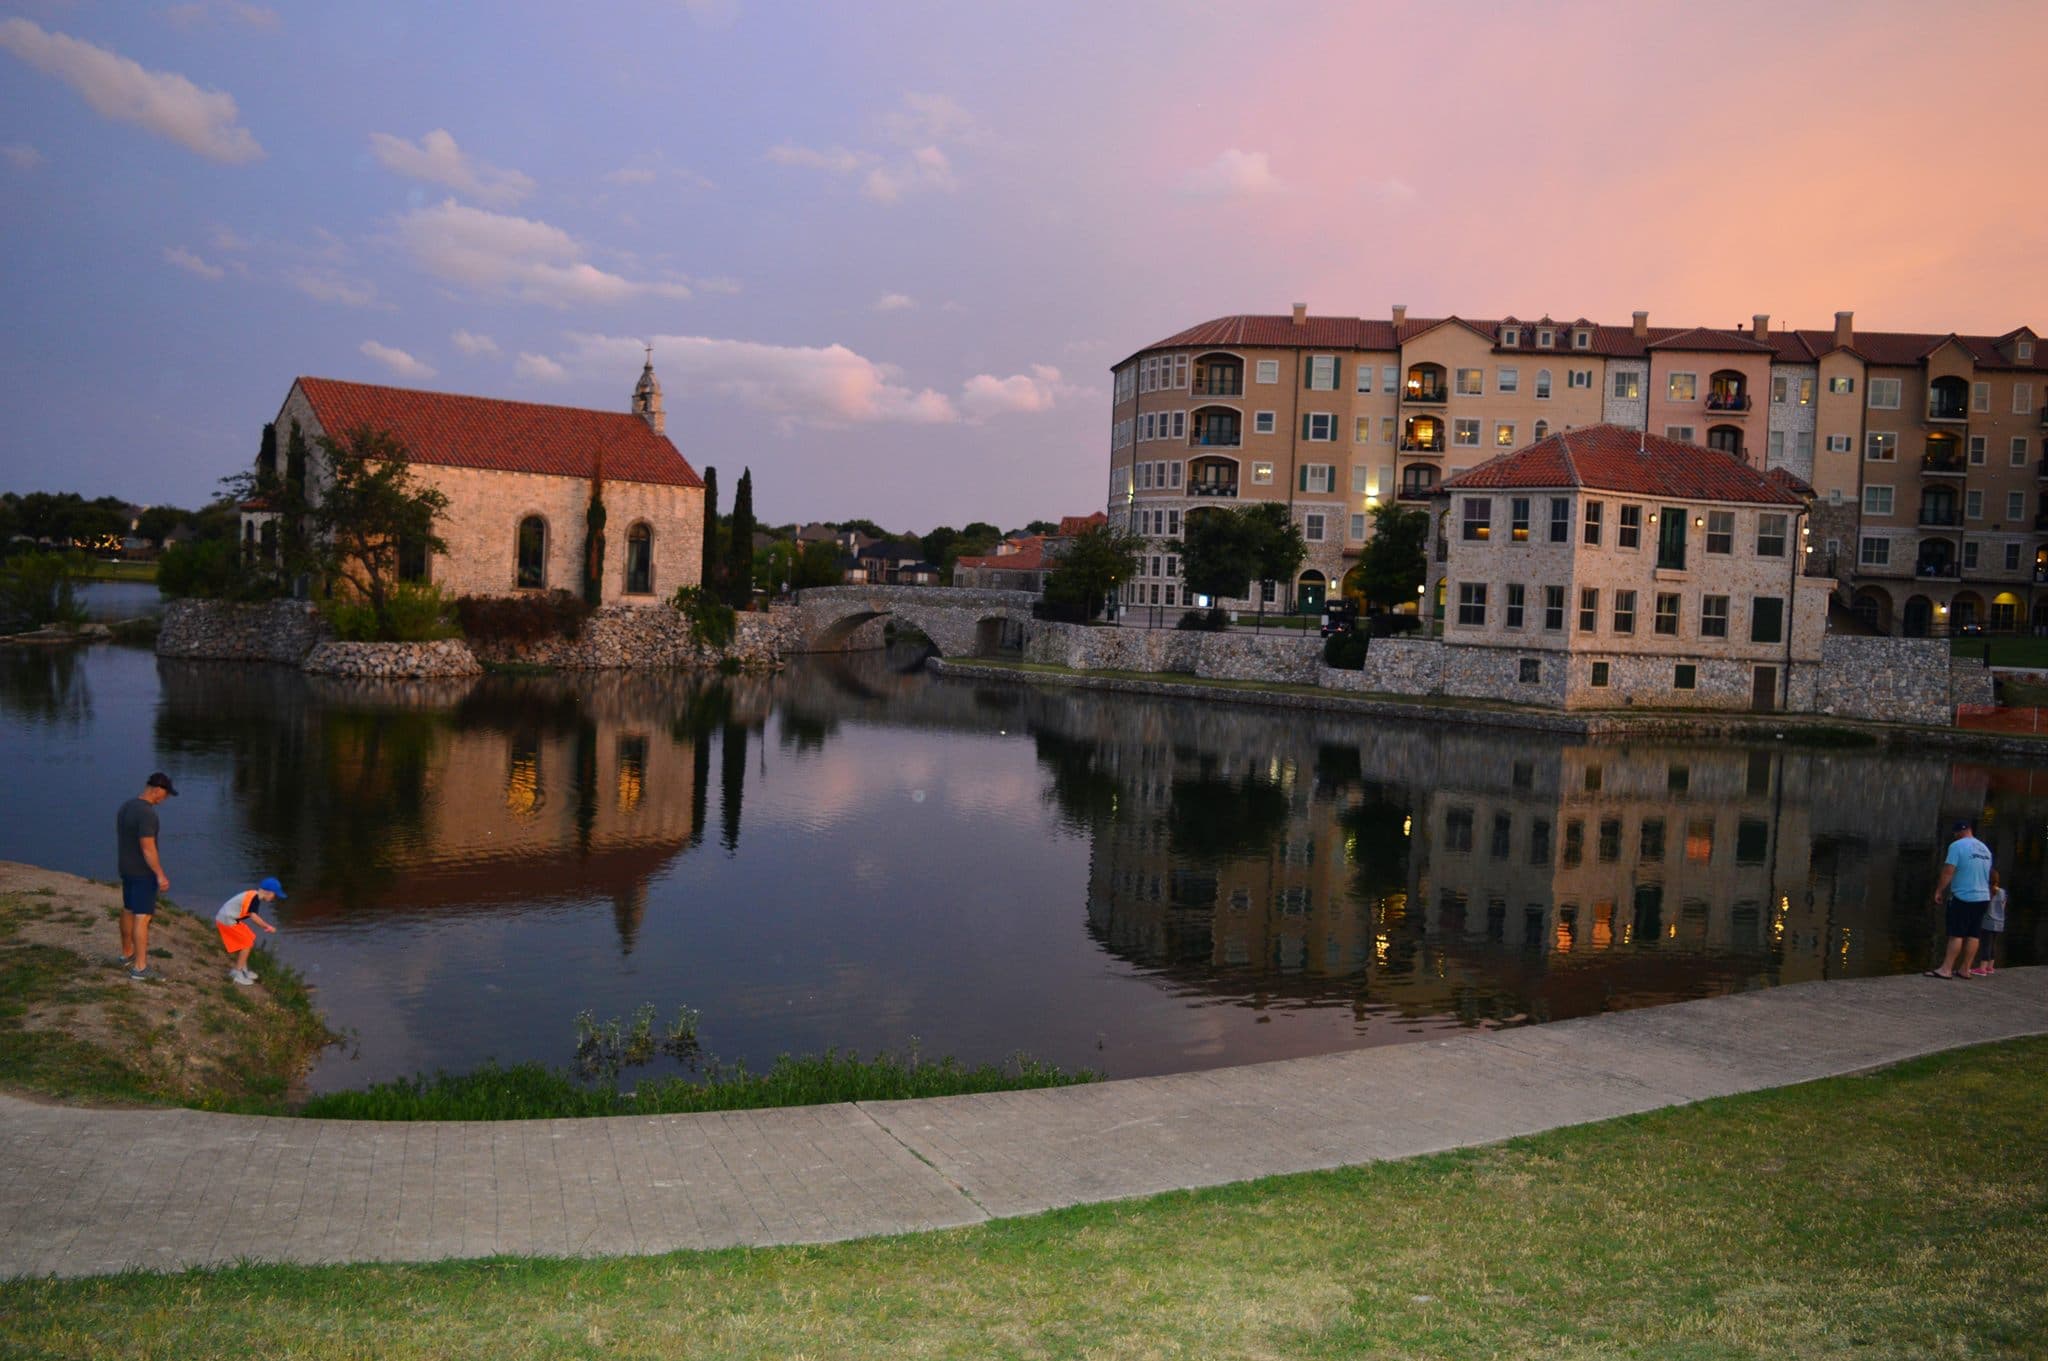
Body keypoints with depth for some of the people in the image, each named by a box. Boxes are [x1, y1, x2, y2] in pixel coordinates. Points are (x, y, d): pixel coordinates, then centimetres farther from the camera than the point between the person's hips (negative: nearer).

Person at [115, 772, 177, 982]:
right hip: (143, 873, -10)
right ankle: (140, 967, -5)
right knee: (142, 917, -6)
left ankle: (127, 953, 37)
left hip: (126, 870, 10)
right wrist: (160, 875, -20)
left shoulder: (126, 807, 7)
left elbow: (120, 839, 15)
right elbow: (148, 849, -25)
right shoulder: (147, 813, -23)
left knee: (128, 911, 22)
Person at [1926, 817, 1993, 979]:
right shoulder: (1985, 849, 14)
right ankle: (1965, 970, 8)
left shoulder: (1957, 846, -11)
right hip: (1983, 898, 7)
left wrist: (1939, 891, -8)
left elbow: (1948, 871, -16)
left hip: (1963, 897, -7)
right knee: (1972, 935, 7)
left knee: (1956, 934, -8)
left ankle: (1946, 969, -9)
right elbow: (1989, 876, 22)